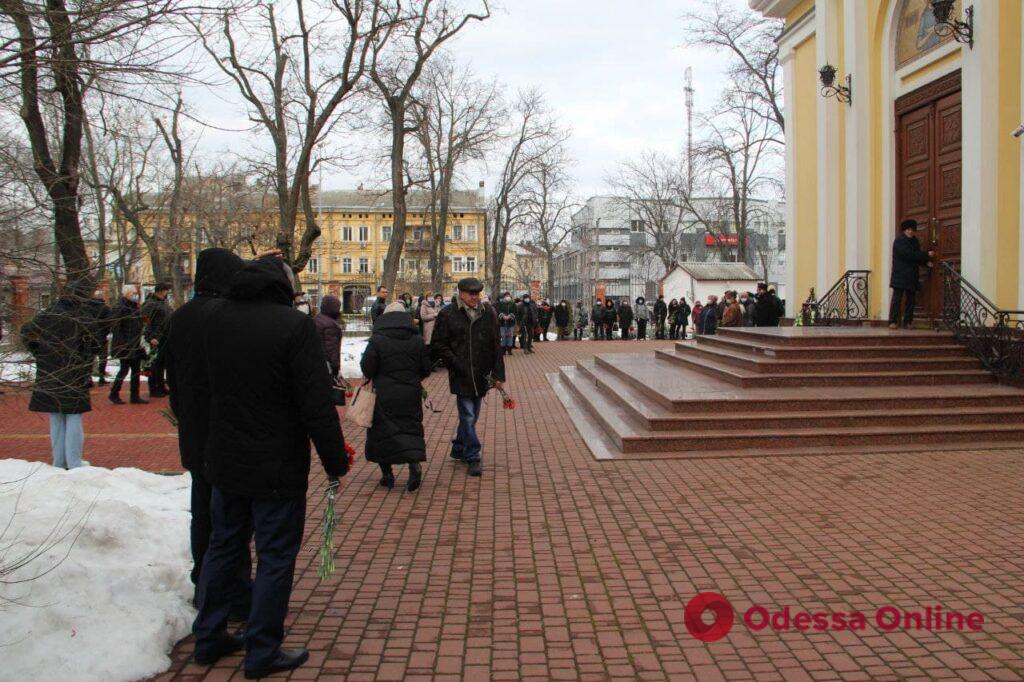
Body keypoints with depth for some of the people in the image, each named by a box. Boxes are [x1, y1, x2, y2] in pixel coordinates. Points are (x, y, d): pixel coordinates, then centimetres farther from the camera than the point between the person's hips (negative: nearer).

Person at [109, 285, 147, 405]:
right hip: (125, 346, -8)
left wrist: (140, 339, 12)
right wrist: (122, 343, -20)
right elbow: (115, 327, -17)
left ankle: (135, 396, 14)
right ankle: (114, 394, 13)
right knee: (124, 369, -2)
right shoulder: (120, 308, -12)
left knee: (136, 370, 8)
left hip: (135, 346, 8)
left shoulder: (135, 308, 13)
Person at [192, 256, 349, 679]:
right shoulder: (294, 324, -19)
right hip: (277, 469, -6)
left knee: (222, 548, 21)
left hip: (223, 464, 6)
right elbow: (317, 405, -21)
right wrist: (336, 462, -12)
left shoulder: (215, 317, 0)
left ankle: (208, 639, 34)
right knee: (275, 558, 7)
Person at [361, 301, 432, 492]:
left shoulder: (377, 340, -10)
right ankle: (415, 463, -11)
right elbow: (426, 369, 3)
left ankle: (387, 474, 14)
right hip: (410, 395, 2)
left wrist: (372, 379, 12)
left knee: (382, 432, 10)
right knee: (411, 428, 11)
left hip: (384, 395, -2)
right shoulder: (417, 340, -1)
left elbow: (367, 368, -10)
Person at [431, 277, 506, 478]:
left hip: (481, 374, 4)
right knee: (468, 416, -5)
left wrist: (498, 374, 5)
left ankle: (458, 449, 33)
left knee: (471, 416, 15)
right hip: (461, 376, -4)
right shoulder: (448, 315, -4)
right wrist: (455, 364, -12)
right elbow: (439, 345, -1)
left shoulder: (488, 313, 5)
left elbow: (496, 346, 8)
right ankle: (473, 458, 3)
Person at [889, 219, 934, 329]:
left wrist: (926, 262, 1)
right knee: (897, 299, -9)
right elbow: (909, 254, -19)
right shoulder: (899, 240, -9)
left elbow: (916, 256, 21)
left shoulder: (914, 241, 16)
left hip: (912, 276, 8)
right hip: (900, 275, -8)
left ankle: (907, 322, 10)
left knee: (910, 300, 6)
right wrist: (927, 255, -16)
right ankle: (893, 322, -9)